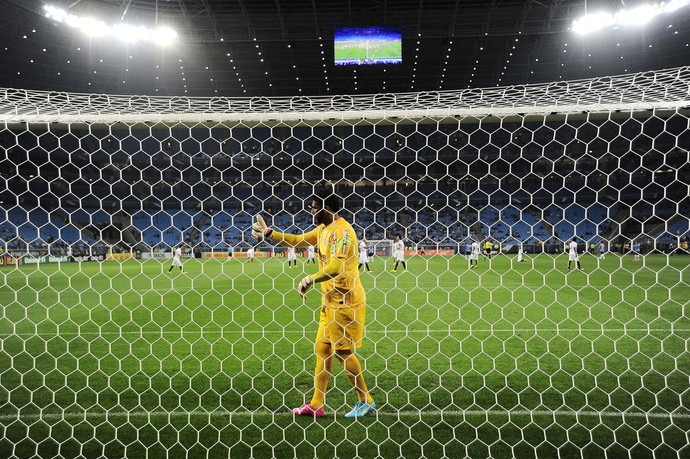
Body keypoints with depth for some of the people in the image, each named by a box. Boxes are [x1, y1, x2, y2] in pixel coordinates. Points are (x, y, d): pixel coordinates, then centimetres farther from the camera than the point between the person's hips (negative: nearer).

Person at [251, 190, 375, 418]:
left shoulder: (342, 230, -17)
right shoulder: (322, 230, 12)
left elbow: (338, 265, -28)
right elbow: (296, 240, 20)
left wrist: (311, 279, -25)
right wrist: (268, 232, 15)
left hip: (345, 301, -9)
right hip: (330, 301, 10)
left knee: (343, 351, -3)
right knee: (322, 349, 11)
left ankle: (366, 401, 13)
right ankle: (316, 405, 19)